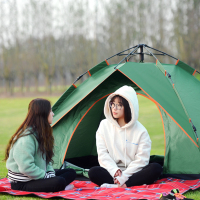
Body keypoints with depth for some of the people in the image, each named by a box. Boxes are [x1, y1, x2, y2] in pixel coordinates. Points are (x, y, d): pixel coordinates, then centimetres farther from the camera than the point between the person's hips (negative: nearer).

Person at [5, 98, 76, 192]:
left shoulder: (41, 133, 10)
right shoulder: (27, 137, -22)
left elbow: (46, 159, 16)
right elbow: (26, 168, -26)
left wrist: (51, 173, -2)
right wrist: (47, 176, -18)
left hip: (36, 176, 10)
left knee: (71, 173, 6)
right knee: (59, 182, -31)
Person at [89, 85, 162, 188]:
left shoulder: (141, 131, -3)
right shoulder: (104, 125, 3)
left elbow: (141, 159, -8)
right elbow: (102, 153, -1)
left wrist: (124, 176, -19)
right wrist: (115, 171, -16)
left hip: (132, 173, 0)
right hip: (111, 173, 0)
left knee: (156, 168, -27)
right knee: (93, 172, -30)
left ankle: (115, 186, -35)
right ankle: (137, 184, -32)